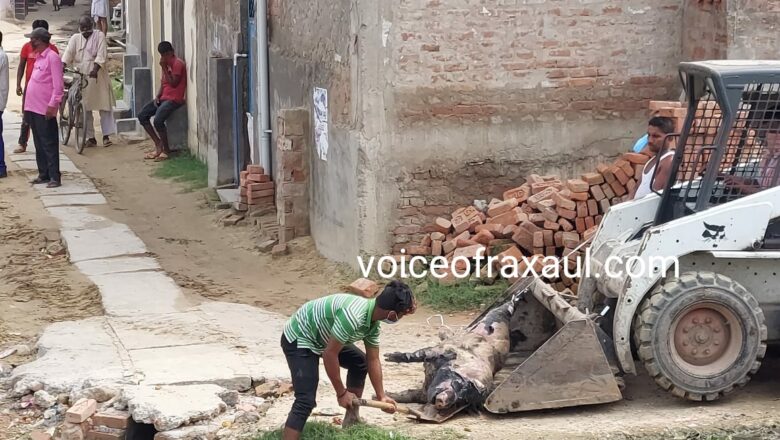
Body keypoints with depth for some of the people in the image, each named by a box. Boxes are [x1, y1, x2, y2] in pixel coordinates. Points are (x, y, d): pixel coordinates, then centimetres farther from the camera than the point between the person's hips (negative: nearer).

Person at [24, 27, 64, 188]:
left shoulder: (52, 57, -12)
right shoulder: (39, 57, 15)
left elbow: (58, 85, -16)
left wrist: (52, 105, -21)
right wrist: (28, 107, 18)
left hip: (45, 110, -9)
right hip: (33, 108, 9)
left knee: (49, 144, -6)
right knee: (39, 143, 13)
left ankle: (54, 177, -4)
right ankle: (43, 174, 19)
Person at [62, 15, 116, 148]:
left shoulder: (99, 36, 0)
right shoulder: (75, 39, 9)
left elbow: (101, 55, -11)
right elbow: (68, 54, -4)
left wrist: (95, 69, -26)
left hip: (98, 77, -3)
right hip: (81, 77, 3)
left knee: (104, 106, -2)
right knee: (85, 108, 4)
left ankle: (106, 136, 3)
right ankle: (90, 137, 10)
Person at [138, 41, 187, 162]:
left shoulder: (178, 64, -11)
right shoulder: (167, 64, 17)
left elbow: (173, 83, -19)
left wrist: (164, 68, -16)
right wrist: (158, 96, 3)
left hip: (174, 99, -10)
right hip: (164, 98, 10)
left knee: (158, 120, -28)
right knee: (142, 116, -2)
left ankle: (166, 150, -11)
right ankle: (158, 145, 2)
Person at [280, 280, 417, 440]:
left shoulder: (373, 322, -5)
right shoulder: (353, 317, -35)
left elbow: (373, 360, 9)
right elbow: (329, 355, -29)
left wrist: (381, 396, 8)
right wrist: (341, 393, -18)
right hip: (298, 338, -10)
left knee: (360, 362, 15)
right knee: (306, 401, -20)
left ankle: (352, 420, 27)